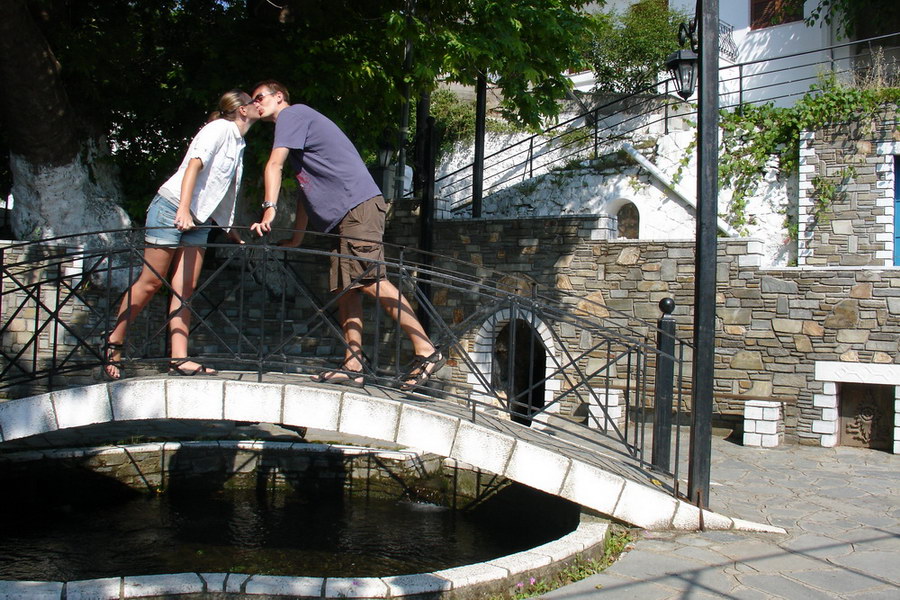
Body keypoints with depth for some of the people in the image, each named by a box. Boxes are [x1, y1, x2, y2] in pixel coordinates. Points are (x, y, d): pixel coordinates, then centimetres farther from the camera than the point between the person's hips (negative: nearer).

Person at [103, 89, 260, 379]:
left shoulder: (238, 144, 20)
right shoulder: (220, 128, -5)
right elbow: (194, 164, -19)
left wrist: (232, 233, 21)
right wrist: (183, 209, -30)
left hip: (197, 221, 8)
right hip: (171, 208, -8)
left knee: (185, 288, -3)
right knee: (150, 282, -5)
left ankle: (179, 359, -9)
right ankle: (114, 343, 7)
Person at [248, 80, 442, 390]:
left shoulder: (293, 113, 4)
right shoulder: (296, 122, 33)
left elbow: (275, 165, -9)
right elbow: (307, 187, 34)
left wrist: (269, 210, -16)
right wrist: (296, 237, 31)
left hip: (358, 204, -10)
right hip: (344, 216, 10)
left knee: (372, 282, -18)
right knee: (345, 289, 4)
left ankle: (426, 350, -20)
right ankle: (352, 367, 2)